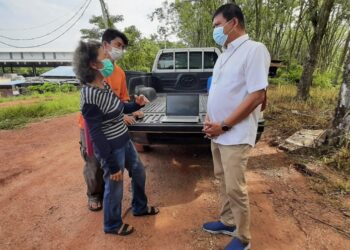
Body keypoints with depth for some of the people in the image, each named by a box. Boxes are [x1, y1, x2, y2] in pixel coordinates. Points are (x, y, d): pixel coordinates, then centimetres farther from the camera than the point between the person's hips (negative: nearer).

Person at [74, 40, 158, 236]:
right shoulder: (89, 95, -25)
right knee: (115, 187, 11)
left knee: (139, 172, 23)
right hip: (111, 147, -9)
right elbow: (96, 135, -23)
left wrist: (137, 104, -3)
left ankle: (140, 207, 48)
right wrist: (112, 165, -19)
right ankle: (113, 225, 38)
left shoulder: (105, 85, 2)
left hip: (125, 141, 9)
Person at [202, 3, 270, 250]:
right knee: (223, 180, 18)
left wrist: (223, 126, -17)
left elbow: (257, 96, -19)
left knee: (235, 188, 2)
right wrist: (209, 120, 3)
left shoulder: (255, 49, -12)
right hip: (217, 133, 8)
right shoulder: (225, 55, 13)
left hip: (235, 136, -8)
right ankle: (227, 222, 37)